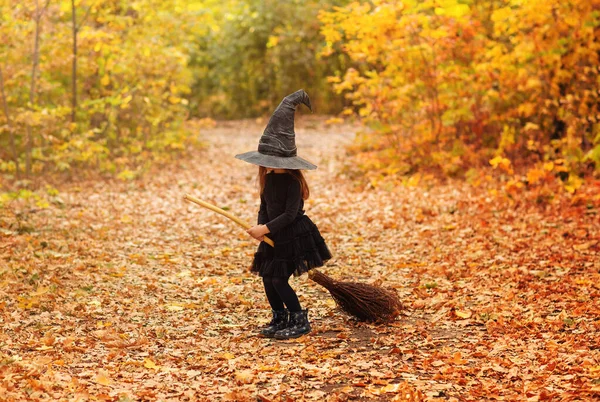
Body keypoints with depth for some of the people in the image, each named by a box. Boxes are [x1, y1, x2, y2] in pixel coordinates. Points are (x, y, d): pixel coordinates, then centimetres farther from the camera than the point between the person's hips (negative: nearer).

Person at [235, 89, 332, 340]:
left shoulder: (292, 181, -18)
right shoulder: (269, 178, 5)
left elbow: (290, 214, -23)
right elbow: (264, 207, 8)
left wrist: (266, 228, -27)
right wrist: (260, 227, -10)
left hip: (294, 235, -8)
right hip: (275, 236, 8)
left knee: (279, 279, -8)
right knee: (267, 277, 9)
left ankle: (300, 321, 4)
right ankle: (280, 319, 24)